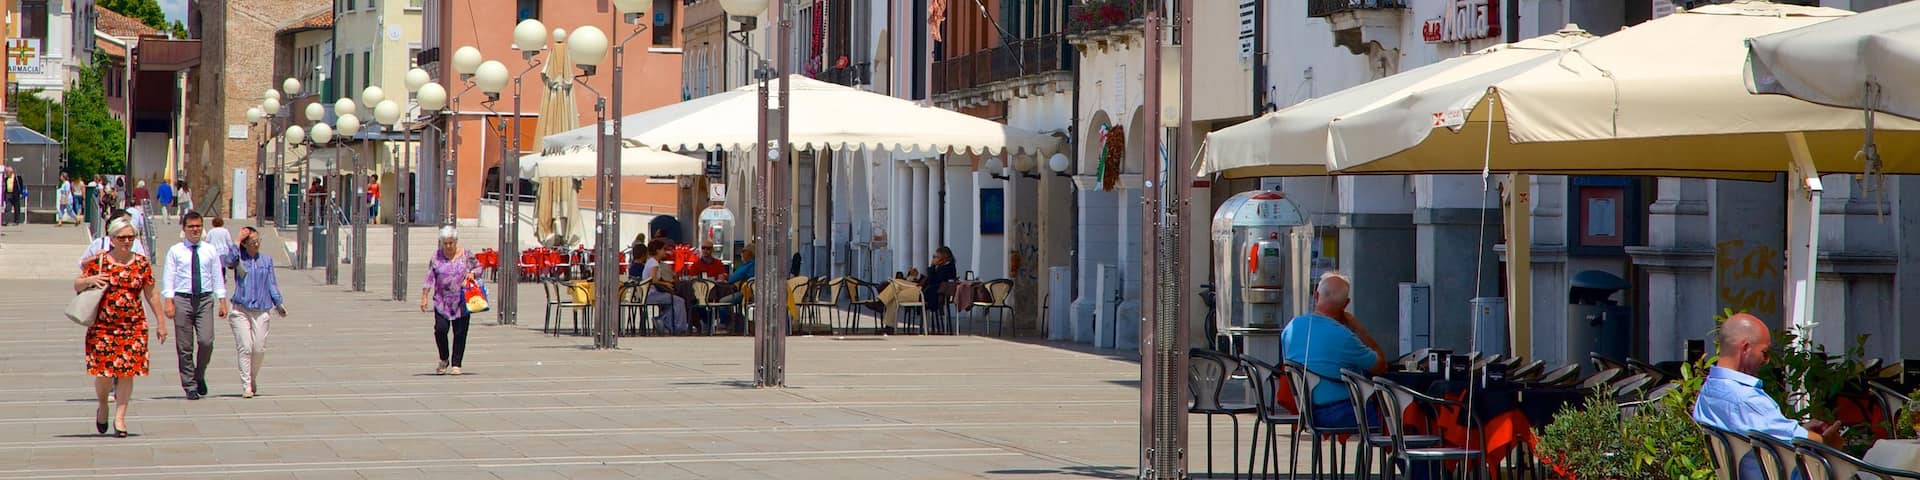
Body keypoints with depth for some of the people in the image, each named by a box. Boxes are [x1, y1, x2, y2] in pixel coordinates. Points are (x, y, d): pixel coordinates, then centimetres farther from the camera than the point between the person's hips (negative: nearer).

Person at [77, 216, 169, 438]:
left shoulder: (142, 263, 5)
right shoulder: (98, 261, 0)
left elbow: (151, 295, 11)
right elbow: (76, 285, 6)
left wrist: (161, 322, 10)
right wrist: (89, 281, -16)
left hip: (134, 326, 1)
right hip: (103, 326, -1)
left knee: (127, 372, -2)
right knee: (104, 371, -4)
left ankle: (120, 417, 8)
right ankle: (102, 406, 25)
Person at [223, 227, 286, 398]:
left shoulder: (267, 260, 11)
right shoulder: (238, 260, 3)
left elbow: (272, 283, 15)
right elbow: (227, 261, -19)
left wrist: (278, 303, 9)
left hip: (261, 310, 2)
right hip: (241, 309, -2)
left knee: (259, 349, -1)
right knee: (245, 348, -8)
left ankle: (253, 379, 24)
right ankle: (246, 386, -5)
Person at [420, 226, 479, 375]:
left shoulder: (466, 255, 2)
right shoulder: (436, 256, 2)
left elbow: (478, 267, 14)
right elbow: (429, 278, 3)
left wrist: (472, 273, -9)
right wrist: (424, 297, -3)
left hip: (462, 302, 0)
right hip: (441, 301, 0)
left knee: (460, 333, -1)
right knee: (440, 329, -12)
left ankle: (455, 364, 9)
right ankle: (444, 359, 11)